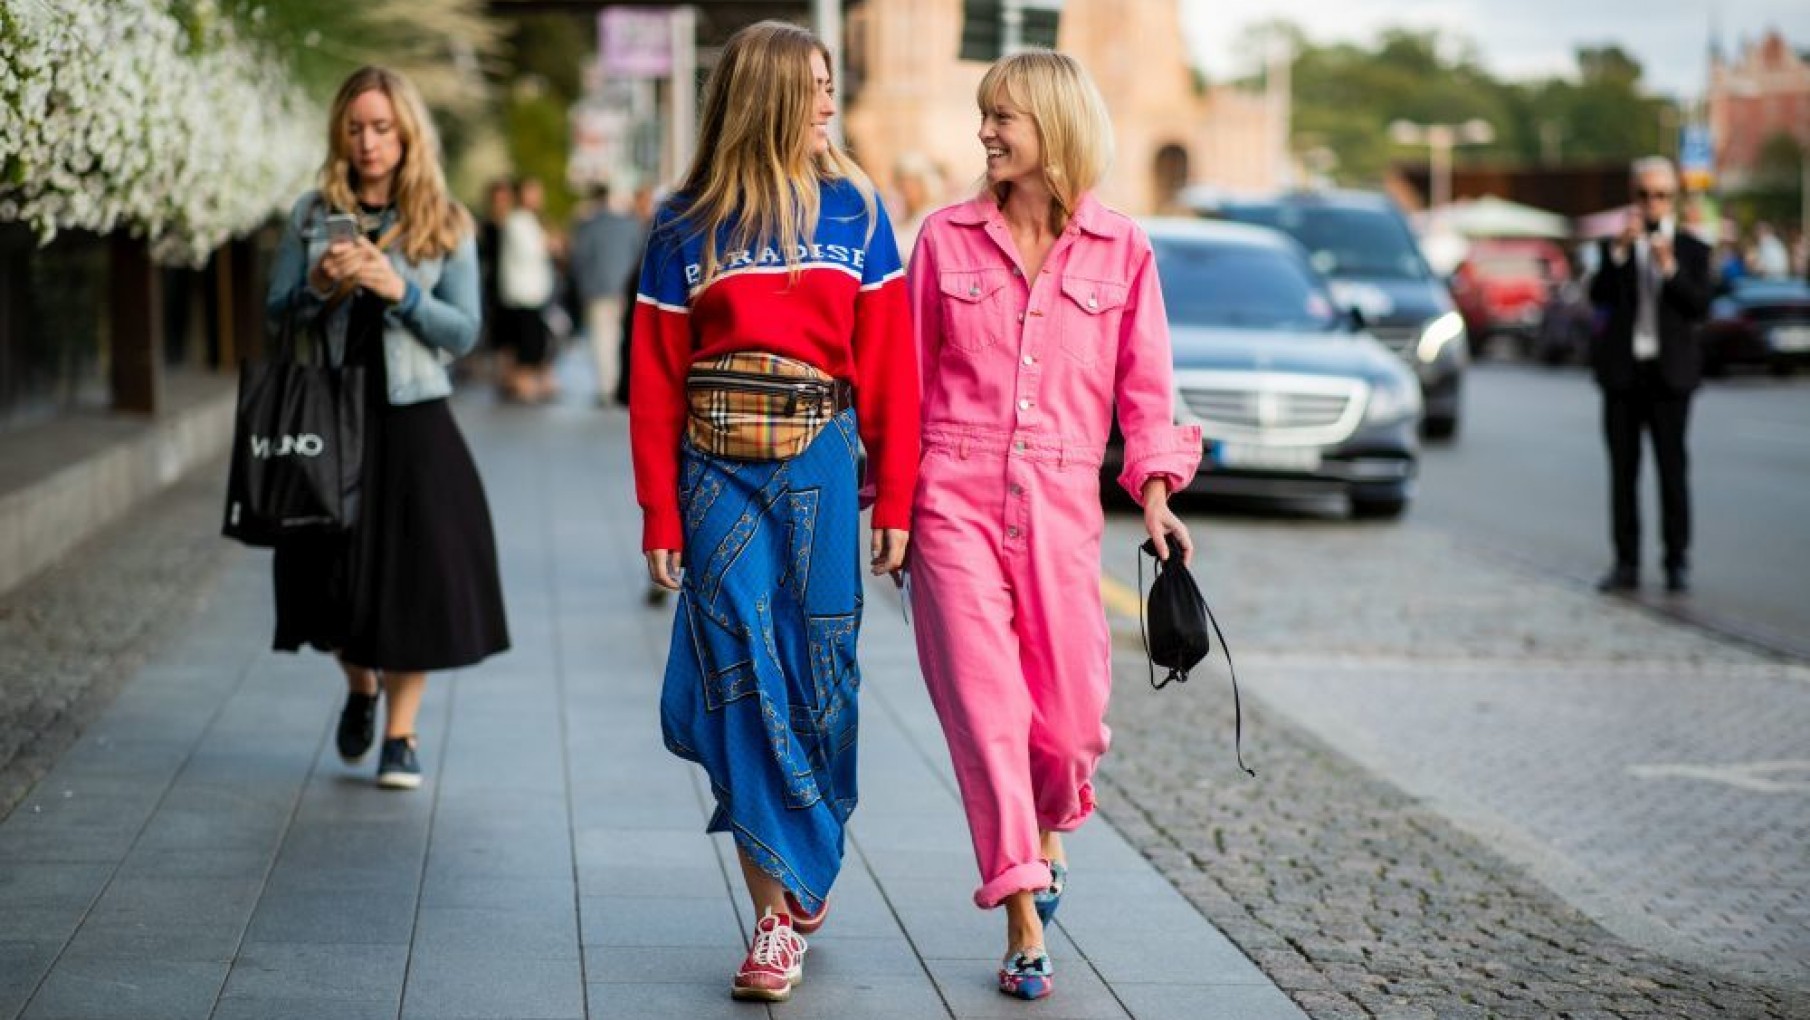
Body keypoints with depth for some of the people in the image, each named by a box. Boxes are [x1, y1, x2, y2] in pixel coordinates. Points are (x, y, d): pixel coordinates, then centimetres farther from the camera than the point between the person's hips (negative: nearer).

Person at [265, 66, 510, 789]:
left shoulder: (445, 225, 2)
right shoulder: (312, 215, 6)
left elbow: (464, 332, -2)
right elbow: (274, 318, 6)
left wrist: (399, 289, -16)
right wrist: (318, 286, -14)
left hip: (412, 422, -2)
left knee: (414, 572, -2)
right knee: (336, 571, 8)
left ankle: (401, 733, 11)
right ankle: (359, 690, 37)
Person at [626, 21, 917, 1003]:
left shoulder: (853, 210, 5)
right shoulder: (685, 227, 3)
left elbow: (889, 363, 2)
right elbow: (655, 378, 3)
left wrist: (895, 500, -3)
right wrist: (661, 517, -2)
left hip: (820, 467, 1)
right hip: (719, 471, -1)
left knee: (814, 680, 4)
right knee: (743, 679, -5)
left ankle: (805, 876, 26)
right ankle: (776, 913, 0)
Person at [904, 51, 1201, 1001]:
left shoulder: (1121, 249, 4)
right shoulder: (946, 238, 5)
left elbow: (1142, 385, 7)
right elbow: (908, 378, 9)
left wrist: (1155, 491, -3)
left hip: (1060, 503, 0)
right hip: (955, 496, 0)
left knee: (1069, 716, 2)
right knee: (985, 708, -6)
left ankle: (1046, 831, 37)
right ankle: (1024, 925, 1)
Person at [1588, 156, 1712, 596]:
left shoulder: (1692, 250, 6)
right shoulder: (1615, 248, 10)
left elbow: (1700, 306, -6)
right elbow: (1598, 296, -6)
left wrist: (1670, 267, -18)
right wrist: (1620, 249, -16)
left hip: (1669, 373, -2)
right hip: (1622, 373, 2)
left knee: (1672, 469, -3)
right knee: (1623, 471, 3)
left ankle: (1677, 562, 2)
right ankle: (1626, 563, 7)